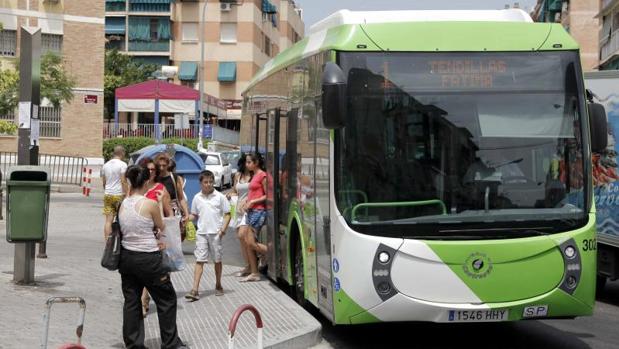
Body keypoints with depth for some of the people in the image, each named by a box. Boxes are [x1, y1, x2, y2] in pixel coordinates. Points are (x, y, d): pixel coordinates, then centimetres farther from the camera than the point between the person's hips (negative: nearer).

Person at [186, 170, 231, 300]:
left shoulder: (220, 197, -1)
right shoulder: (197, 198, 5)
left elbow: (227, 214, 1)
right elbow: (194, 215, 13)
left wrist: (223, 229, -11)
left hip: (215, 233, -1)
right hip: (201, 233, 1)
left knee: (217, 260, 10)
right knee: (199, 260, -5)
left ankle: (218, 285, 27)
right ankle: (195, 290, -10)